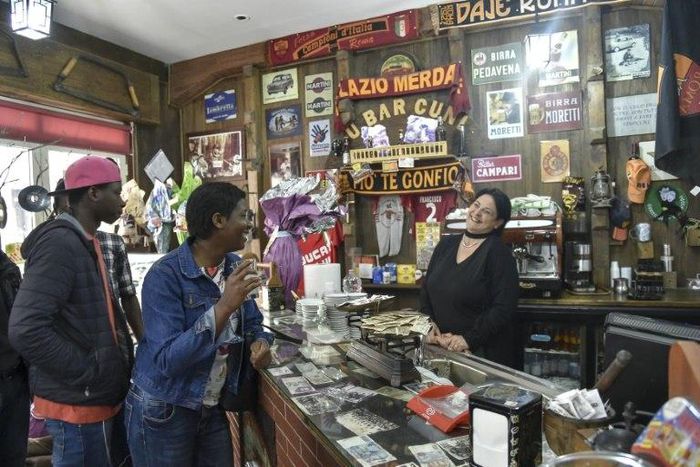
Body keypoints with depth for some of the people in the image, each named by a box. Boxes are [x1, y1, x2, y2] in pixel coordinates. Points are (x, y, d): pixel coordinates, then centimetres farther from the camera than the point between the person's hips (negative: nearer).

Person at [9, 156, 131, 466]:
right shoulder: (59, 244, -19)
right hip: (78, 403, -9)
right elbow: (26, 330, -27)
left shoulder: (86, 242, 11)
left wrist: (121, 356, 9)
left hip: (96, 397, 9)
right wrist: (87, 373, -20)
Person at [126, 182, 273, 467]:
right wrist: (224, 306, -36)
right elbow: (168, 360, -28)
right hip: (162, 413, -6)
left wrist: (260, 343, -12)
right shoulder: (166, 275, -23)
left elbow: (252, 321, 10)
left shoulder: (234, 266, -2)